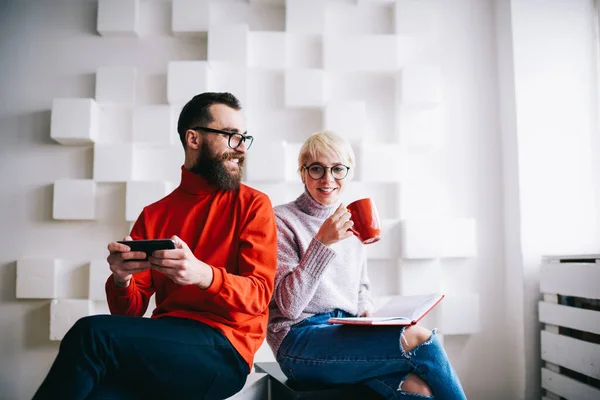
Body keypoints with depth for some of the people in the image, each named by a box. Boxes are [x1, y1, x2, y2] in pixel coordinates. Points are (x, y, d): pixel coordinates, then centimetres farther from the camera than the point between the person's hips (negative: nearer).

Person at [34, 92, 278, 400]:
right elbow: (130, 311, 10)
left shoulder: (253, 205, 3)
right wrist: (121, 281, -13)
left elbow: (258, 296, -8)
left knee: (92, 333, -24)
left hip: (224, 348, -2)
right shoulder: (154, 215, 13)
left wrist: (203, 275, -27)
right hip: (164, 343, 3)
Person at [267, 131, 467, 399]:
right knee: (417, 336, -22)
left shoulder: (351, 224, 15)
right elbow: (288, 306, -14)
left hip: (348, 335, 6)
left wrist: (366, 311, 3)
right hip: (301, 341, -5)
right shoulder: (282, 220, -4)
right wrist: (322, 243, -21)